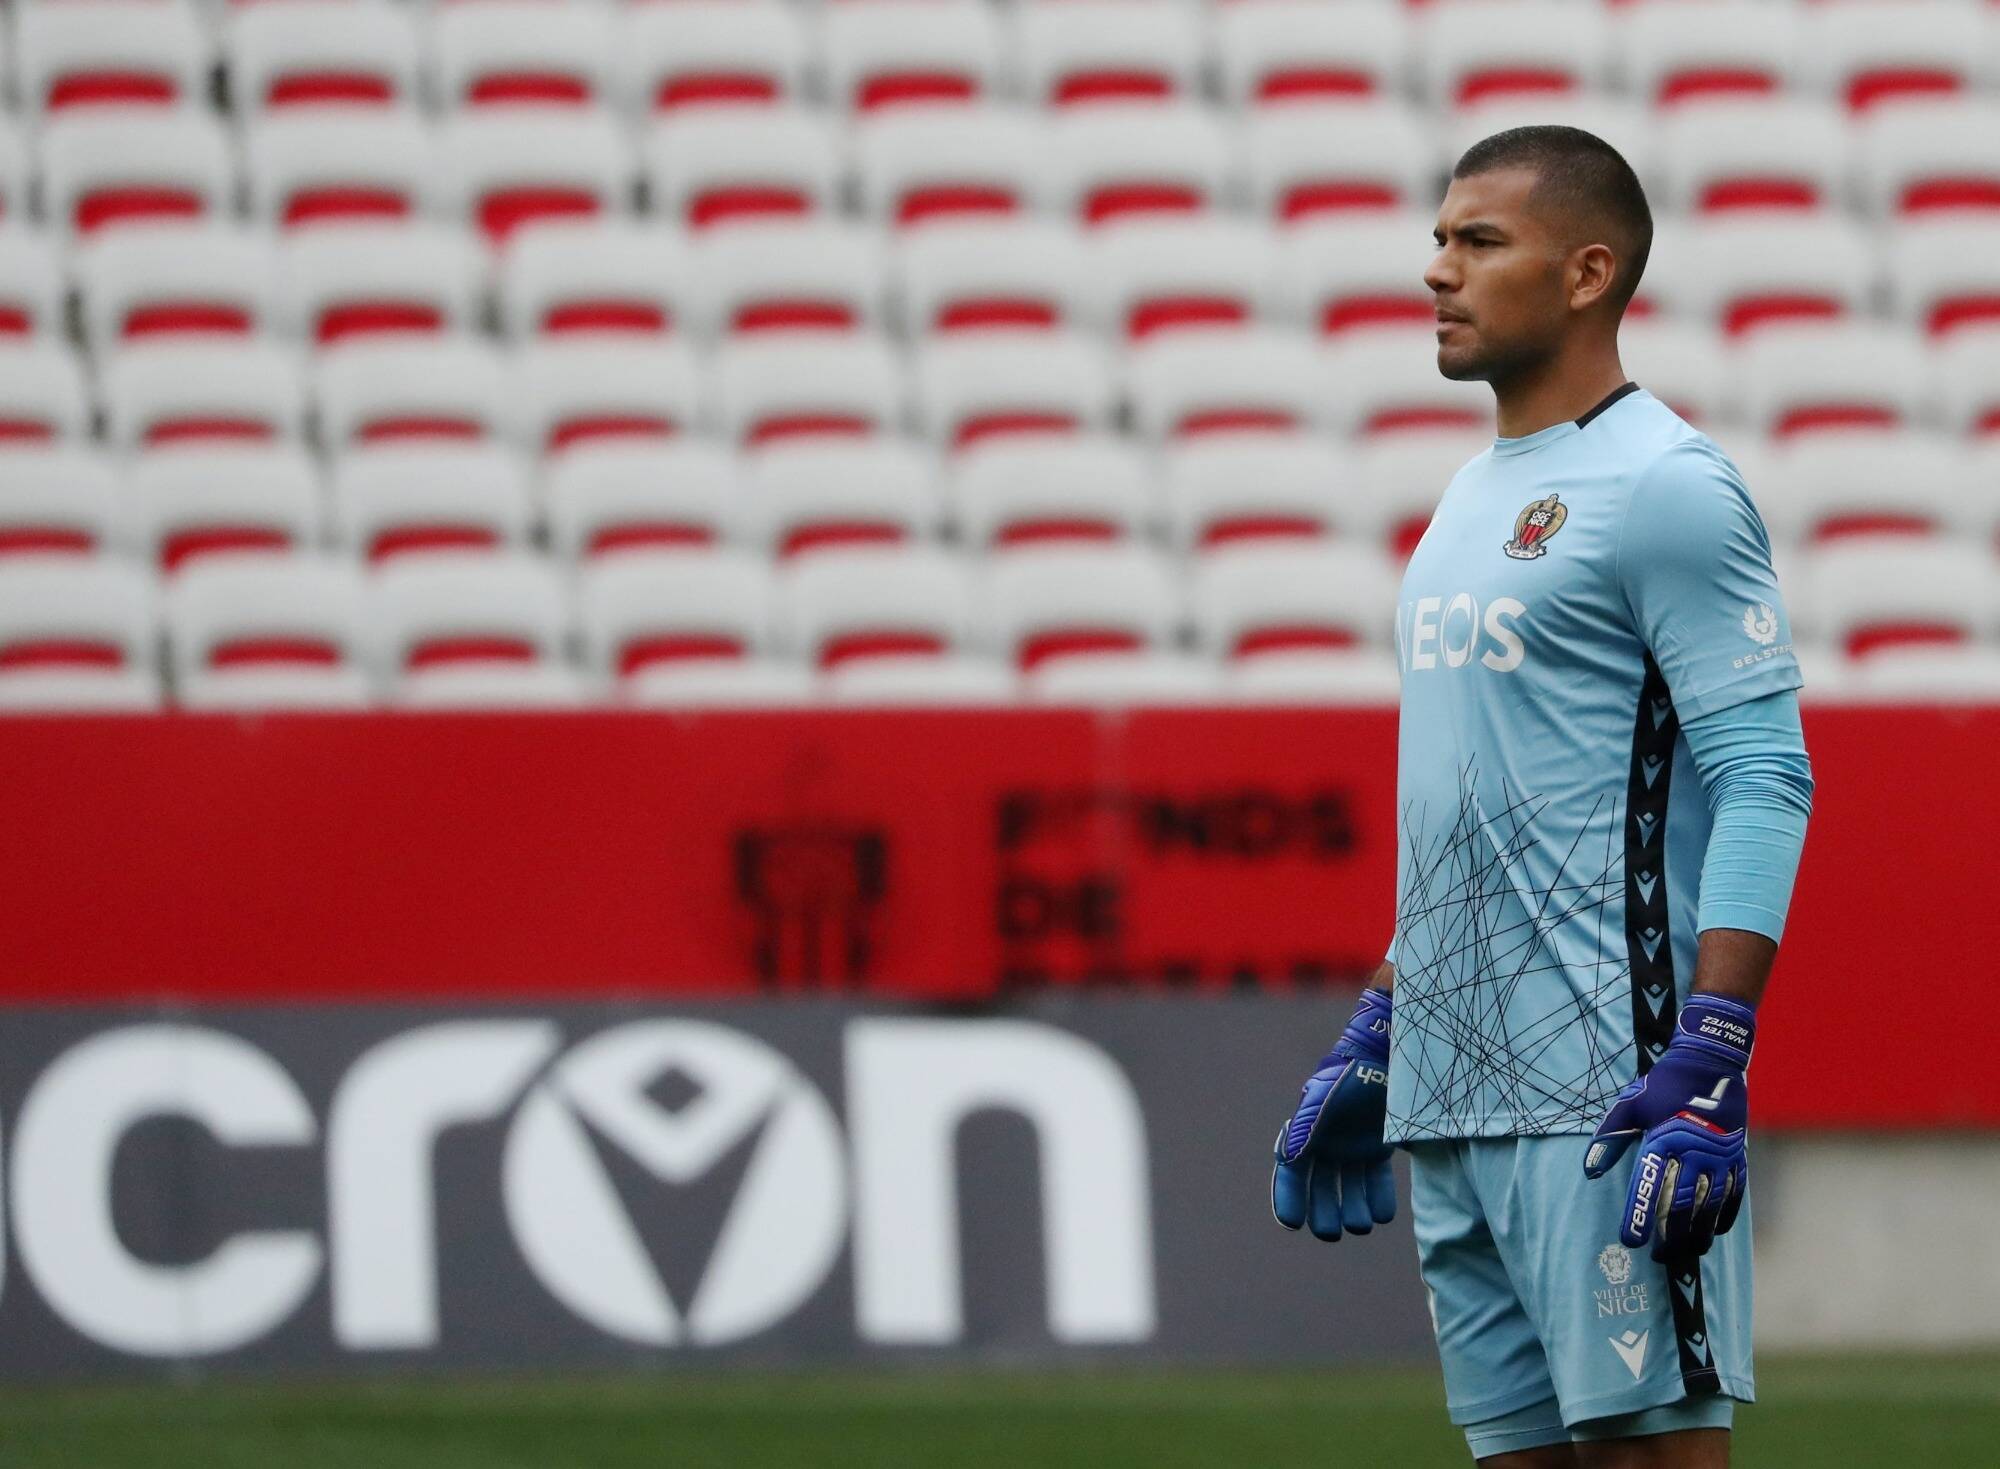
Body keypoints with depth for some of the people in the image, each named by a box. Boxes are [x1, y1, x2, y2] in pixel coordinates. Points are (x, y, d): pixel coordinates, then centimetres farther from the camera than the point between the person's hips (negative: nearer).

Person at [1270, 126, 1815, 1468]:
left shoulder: (1662, 487, -8)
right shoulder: (1477, 498, 19)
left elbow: (1764, 784, -14)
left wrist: (1709, 1071, -22)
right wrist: (1373, 1040, 23)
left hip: (1602, 1100, -9)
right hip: (1450, 1098, 9)